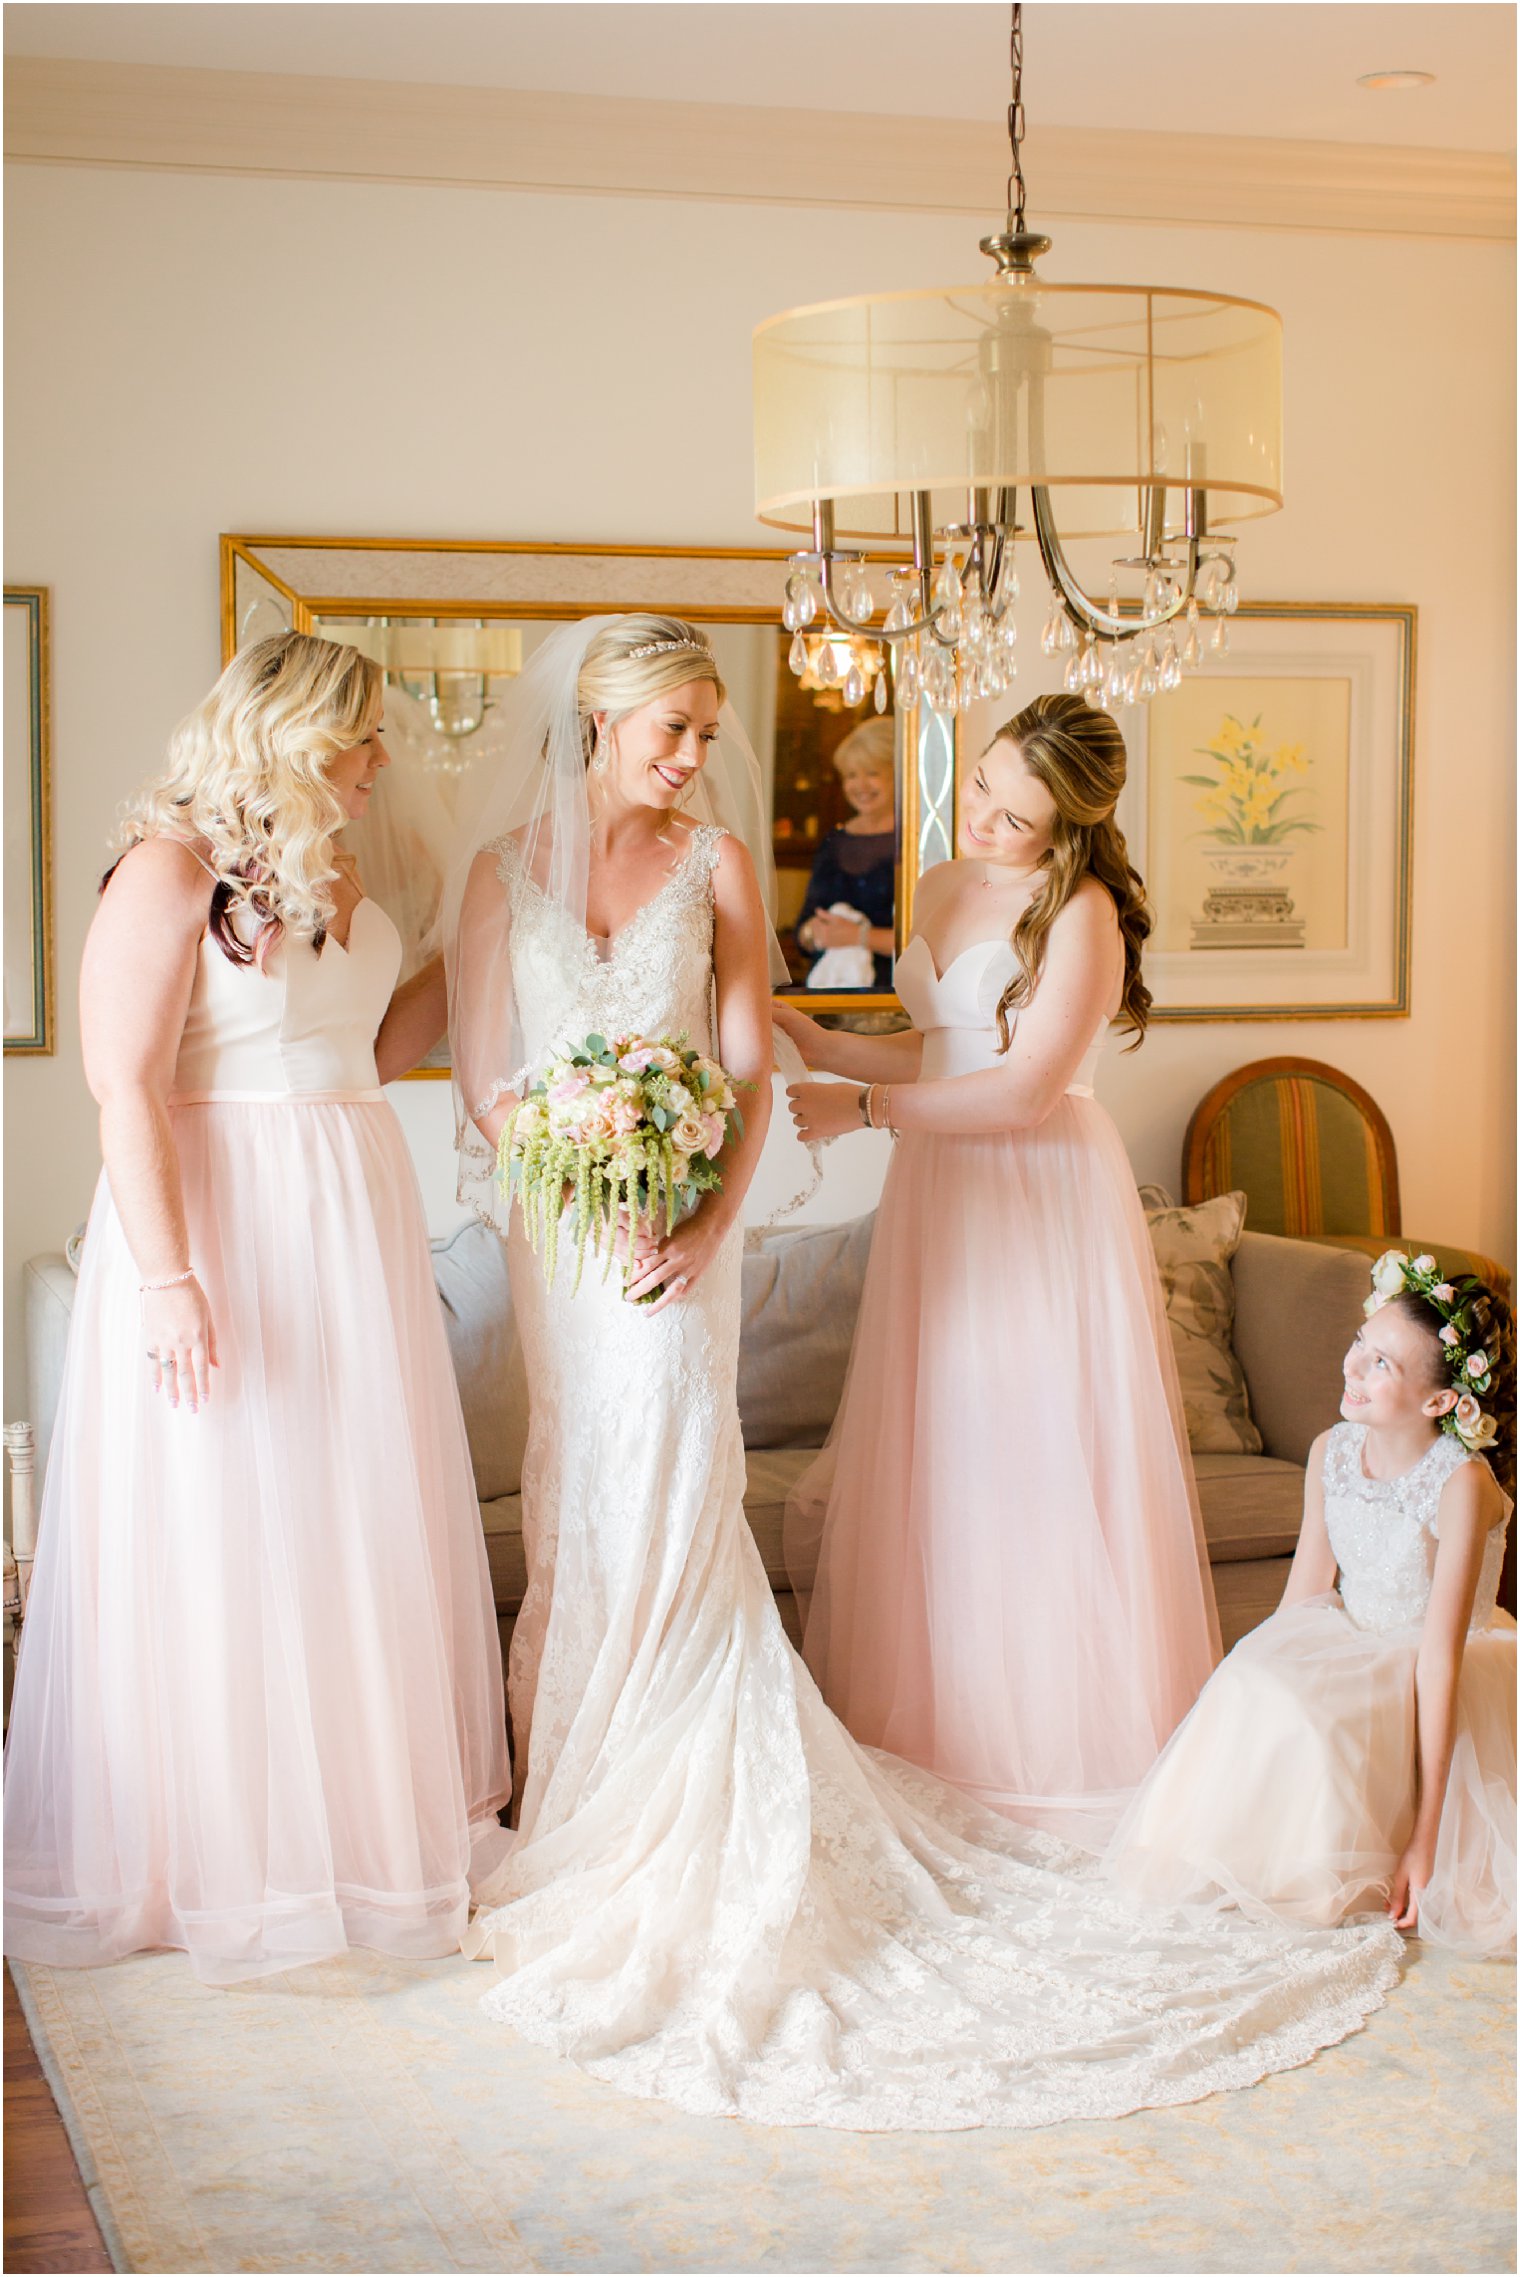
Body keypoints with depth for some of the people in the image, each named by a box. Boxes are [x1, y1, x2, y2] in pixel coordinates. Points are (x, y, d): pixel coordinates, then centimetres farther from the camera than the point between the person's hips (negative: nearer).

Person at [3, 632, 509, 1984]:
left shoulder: (330, 878, 11)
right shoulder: (172, 870, -13)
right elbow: (126, 1088, -18)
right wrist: (168, 1280, -23)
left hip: (353, 1226, 8)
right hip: (222, 1224, -8)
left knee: (361, 1527, 13)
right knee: (224, 1541, 2)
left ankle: (368, 1813, 27)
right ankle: (219, 1855, 17)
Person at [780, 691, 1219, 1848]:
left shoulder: (1081, 913, -14)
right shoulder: (942, 888, 11)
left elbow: (1025, 1093, -18)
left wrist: (862, 1106, -14)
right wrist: (820, 1042, 2)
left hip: (1045, 1200, -7)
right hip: (942, 1196, 7)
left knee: (1040, 1470, -1)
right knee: (928, 1469, 8)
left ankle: (1062, 1743, 12)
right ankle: (939, 1722, 19)